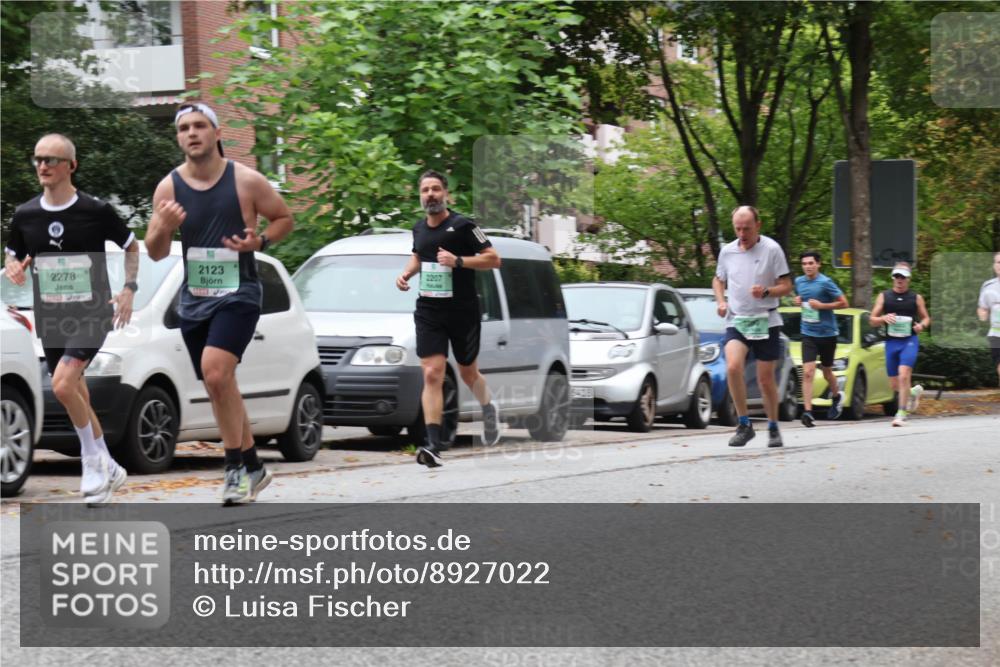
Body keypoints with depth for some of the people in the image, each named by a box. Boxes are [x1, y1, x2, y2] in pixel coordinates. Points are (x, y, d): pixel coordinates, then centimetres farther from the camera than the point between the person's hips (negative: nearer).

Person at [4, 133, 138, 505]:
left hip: (91, 311, -5)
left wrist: (129, 289, -6)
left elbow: (132, 247, 6)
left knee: (63, 384, -23)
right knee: (77, 397, 12)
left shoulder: (96, 211, -8)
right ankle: (109, 470, 27)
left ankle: (92, 460, -4)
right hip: (50, 317, 5)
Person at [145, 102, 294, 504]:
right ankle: (252, 467, 29)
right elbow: (155, 253, 5)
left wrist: (260, 241, -13)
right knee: (220, 383, 13)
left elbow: (284, 218, 6)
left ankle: (235, 466, -15)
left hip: (237, 292, -5)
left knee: (215, 371, -25)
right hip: (194, 297, 5)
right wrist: (163, 228, -17)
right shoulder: (168, 188, 2)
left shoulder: (247, 181, -7)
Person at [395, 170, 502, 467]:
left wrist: (458, 261, -22)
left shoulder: (462, 226, -9)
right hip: (428, 312, 3)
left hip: (463, 312, -3)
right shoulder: (419, 229, 8)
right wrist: (406, 273, 8)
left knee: (468, 373, 13)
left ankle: (488, 408, 48)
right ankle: (433, 446, -18)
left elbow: (493, 258, -10)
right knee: (432, 375, -11)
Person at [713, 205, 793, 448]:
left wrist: (766, 292, -22)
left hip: (766, 321, -2)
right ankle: (744, 424, -12)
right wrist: (720, 301, 4)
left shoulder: (772, 249, -5)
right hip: (736, 321, 2)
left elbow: (786, 286, -3)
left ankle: (773, 428, 23)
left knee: (766, 379, 4)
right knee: (733, 367, -22)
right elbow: (718, 279, 23)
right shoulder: (727, 251, 5)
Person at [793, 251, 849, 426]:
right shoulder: (799, 282, 5)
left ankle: (836, 396, 45)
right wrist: (798, 301, 2)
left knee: (827, 372, 14)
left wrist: (821, 305, -18)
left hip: (827, 333, -3)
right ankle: (807, 412, -19)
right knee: (807, 372, -13)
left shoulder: (825, 283, -11)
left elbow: (843, 303, -9)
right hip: (808, 334, 3)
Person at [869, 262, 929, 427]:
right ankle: (914, 392, 40)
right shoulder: (884, 297, 9)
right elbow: (872, 320, 9)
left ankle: (902, 413, -19)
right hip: (891, 342, 3)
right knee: (895, 384, 7)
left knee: (903, 375, -22)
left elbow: (926, 318, 16)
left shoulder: (916, 298, 7)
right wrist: (883, 318, -12)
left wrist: (922, 325, -7)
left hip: (909, 341, -3)